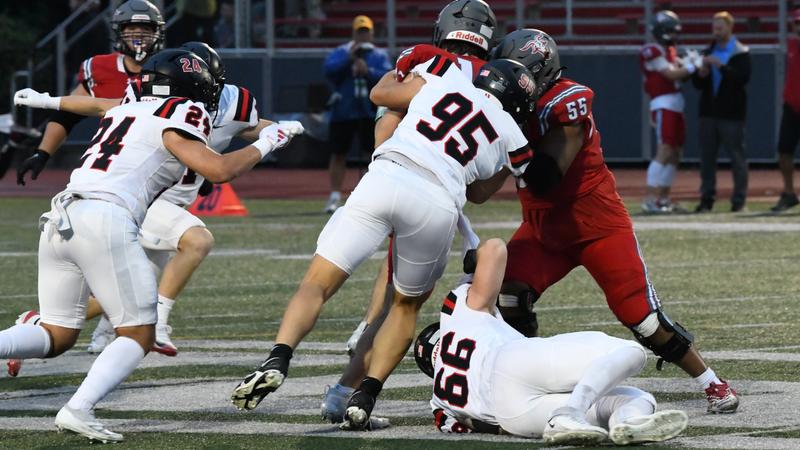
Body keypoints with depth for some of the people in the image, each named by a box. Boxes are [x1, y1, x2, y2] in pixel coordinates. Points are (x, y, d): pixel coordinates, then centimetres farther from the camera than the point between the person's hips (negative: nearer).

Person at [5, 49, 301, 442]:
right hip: (106, 221, -7)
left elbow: (100, 105, 49)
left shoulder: (126, 110, 26)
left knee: (56, 336, 14)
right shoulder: (176, 118, 4)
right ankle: (77, 410, -17)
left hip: (58, 221, 7)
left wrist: (46, 101, 67)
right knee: (138, 336, 2)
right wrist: (263, 146, 11)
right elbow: (218, 170, -6)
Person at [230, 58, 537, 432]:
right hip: (438, 204, 0)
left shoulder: (448, 76, 22)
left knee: (316, 285, 4)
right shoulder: (511, 140, 21)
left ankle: (278, 359, -22)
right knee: (407, 303, 25)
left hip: (385, 177, 0)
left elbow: (380, 93, 36)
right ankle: (364, 397, 9)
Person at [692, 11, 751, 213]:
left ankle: (739, 200, 1)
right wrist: (701, 73, -8)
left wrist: (721, 66, -23)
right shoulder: (708, 52, 14)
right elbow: (697, 83, 13)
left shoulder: (741, 53, -1)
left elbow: (743, 78, -16)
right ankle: (707, 199, 8)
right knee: (707, 157, 4)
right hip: (709, 112, 5)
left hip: (731, 113, -5)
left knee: (737, 157, -2)